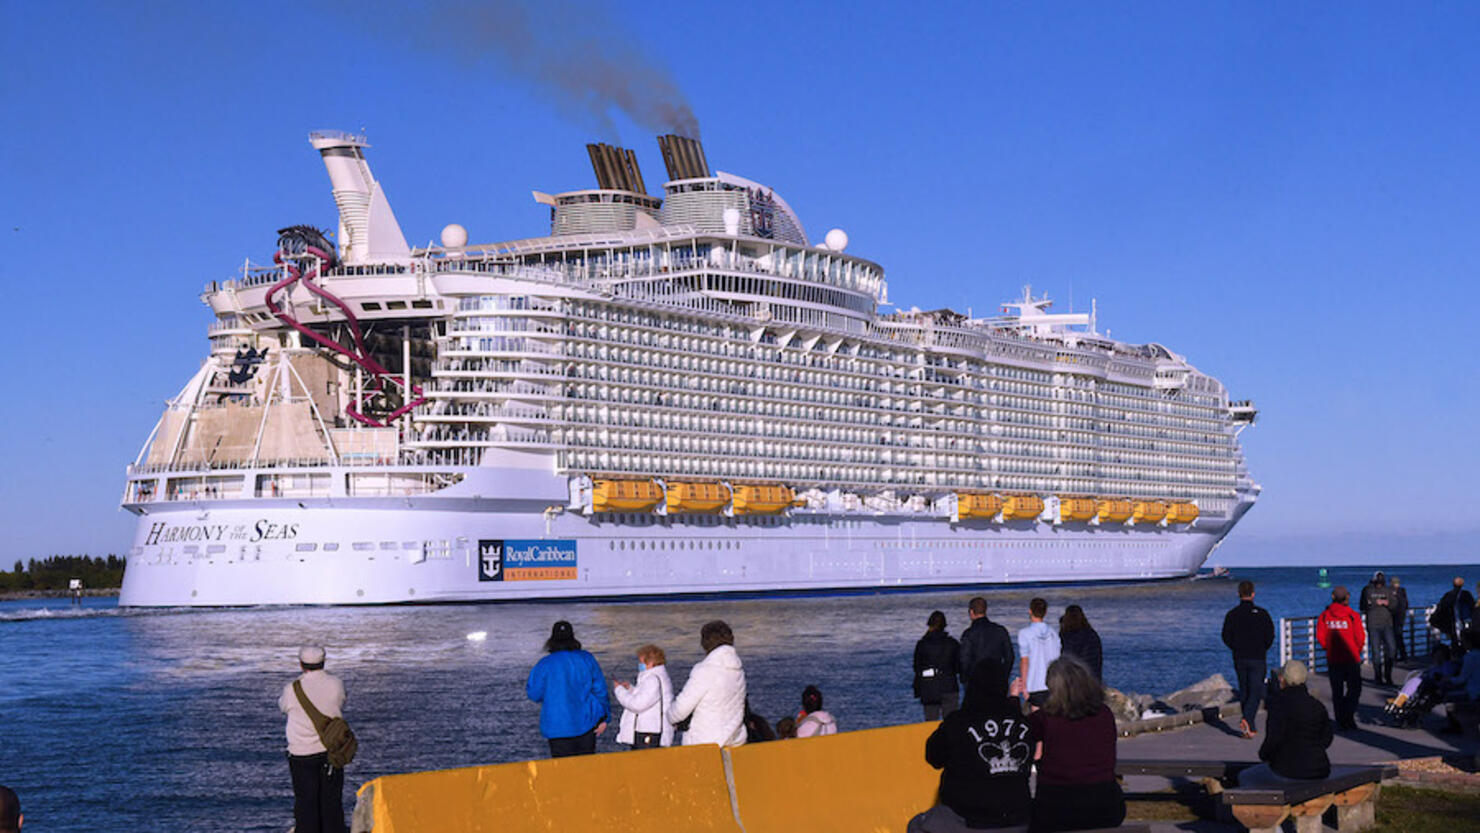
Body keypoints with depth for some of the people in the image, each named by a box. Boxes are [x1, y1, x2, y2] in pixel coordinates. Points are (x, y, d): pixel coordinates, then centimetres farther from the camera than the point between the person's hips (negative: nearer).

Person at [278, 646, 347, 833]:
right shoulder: (336, 684, -9)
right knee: (332, 801, 11)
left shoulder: (292, 690, -14)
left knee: (306, 803, 7)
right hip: (331, 752, 2)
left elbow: (282, 706, 7)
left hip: (302, 754, -2)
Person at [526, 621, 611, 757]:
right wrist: (604, 718, 11)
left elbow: (533, 694, -5)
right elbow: (600, 689, 3)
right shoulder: (587, 659, 0)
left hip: (558, 727, -3)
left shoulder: (545, 664, -10)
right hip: (586, 724, 3)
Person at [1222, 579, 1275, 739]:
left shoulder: (1232, 614, 0)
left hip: (1239, 659, 3)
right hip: (1257, 658, -3)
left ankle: (1250, 727, 14)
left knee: (1244, 691, 12)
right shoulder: (1261, 613, -7)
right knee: (1256, 691, -1)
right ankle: (1246, 720, -23)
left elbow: (1226, 637, 0)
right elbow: (1270, 636, -6)